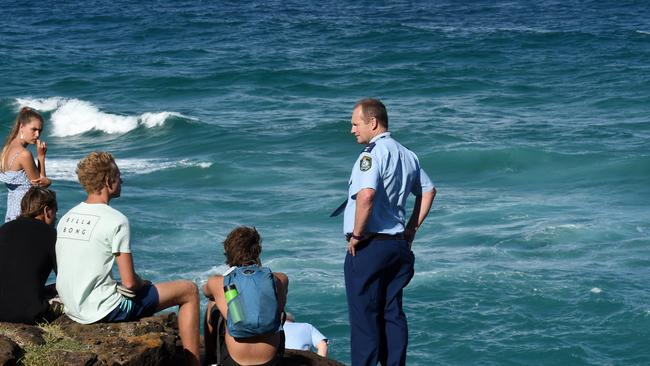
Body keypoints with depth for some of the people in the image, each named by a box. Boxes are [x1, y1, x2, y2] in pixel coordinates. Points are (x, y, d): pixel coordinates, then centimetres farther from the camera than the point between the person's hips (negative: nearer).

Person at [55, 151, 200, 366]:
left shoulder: (66, 218, 6)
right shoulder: (116, 221, -16)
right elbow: (129, 283, -17)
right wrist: (143, 284, 6)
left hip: (72, 311, 8)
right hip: (104, 311, -8)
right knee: (189, 291, 5)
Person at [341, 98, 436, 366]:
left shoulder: (373, 153, -15)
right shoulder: (406, 155, 12)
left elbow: (367, 195, -30)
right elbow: (428, 191, 23)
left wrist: (356, 235, -19)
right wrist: (411, 230, 20)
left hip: (368, 246, -8)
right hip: (398, 245, 8)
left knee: (364, 316, -2)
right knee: (392, 314, 12)